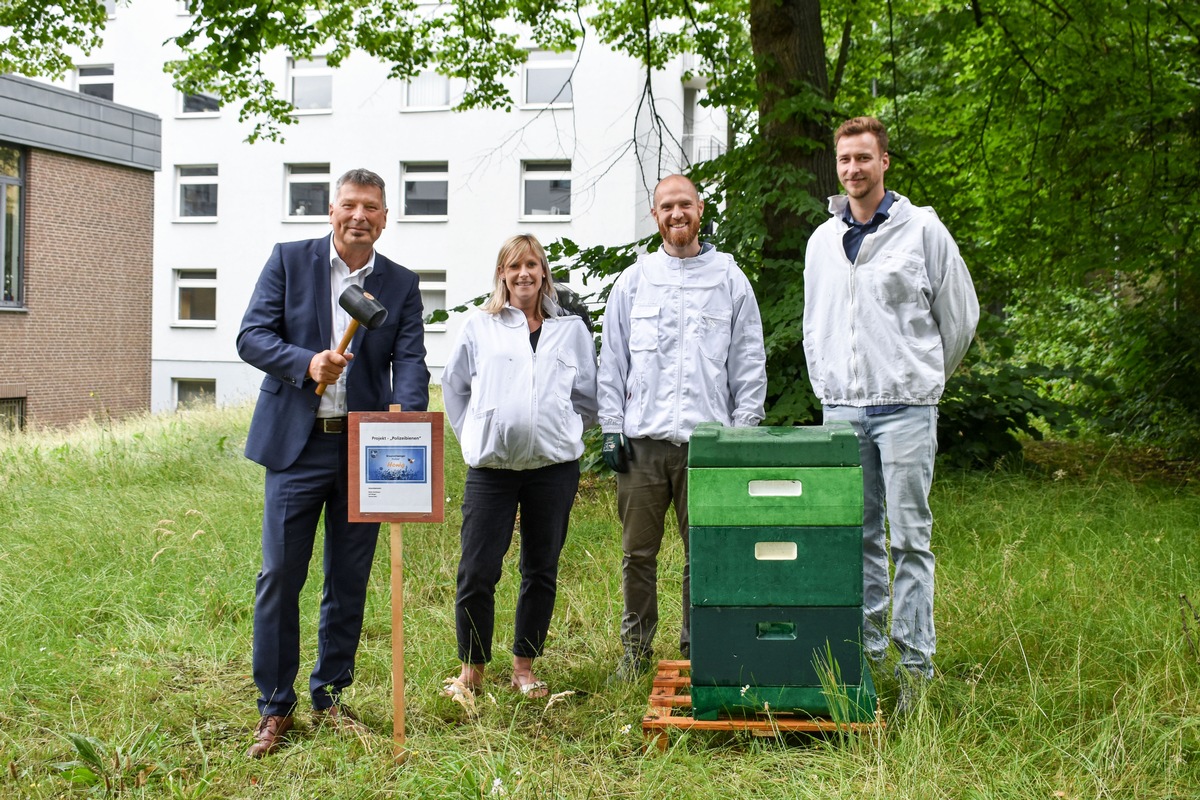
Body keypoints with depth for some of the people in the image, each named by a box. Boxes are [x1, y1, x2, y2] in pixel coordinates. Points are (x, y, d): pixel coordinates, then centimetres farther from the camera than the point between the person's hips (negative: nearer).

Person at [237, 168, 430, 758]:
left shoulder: (401, 285, 7)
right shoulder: (289, 260, 3)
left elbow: (410, 362, -2)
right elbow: (252, 336, -2)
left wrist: (406, 421, -21)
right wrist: (307, 362, -19)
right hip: (297, 443, -2)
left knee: (349, 581, 9)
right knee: (280, 576, 0)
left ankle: (330, 697, 25)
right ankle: (274, 708, 12)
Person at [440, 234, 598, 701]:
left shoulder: (571, 330, 9)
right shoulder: (479, 328, 7)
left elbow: (588, 397, 14)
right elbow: (453, 387, 14)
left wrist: (561, 435, 7)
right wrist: (474, 437, 8)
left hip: (553, 466, 1)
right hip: (491, 468, -1)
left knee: (541, 571, 8)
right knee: (477, 572, -4)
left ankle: (524, 668, 22)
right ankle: (471, 670, 11)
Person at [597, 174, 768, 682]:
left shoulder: (729, 279, 8)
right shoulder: (633, 281, 11)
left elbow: (749, 362, 8)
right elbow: (612, 361, 11)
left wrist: (743, 431, 0)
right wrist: (611, 429, 2)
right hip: (642, 441, 1)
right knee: (638, 553, 5)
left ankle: (698, 651, 16)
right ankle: (636, 651, 18)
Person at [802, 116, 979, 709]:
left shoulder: (922, 229, 0)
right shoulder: (823, 240, 13)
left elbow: (960, 315, 6)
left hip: (905, 408, -4)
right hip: (840, 409, 4)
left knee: (909, 538, -4)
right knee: (856, 537, 7)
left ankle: (915, 664, 1)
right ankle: (865, 651, 16)